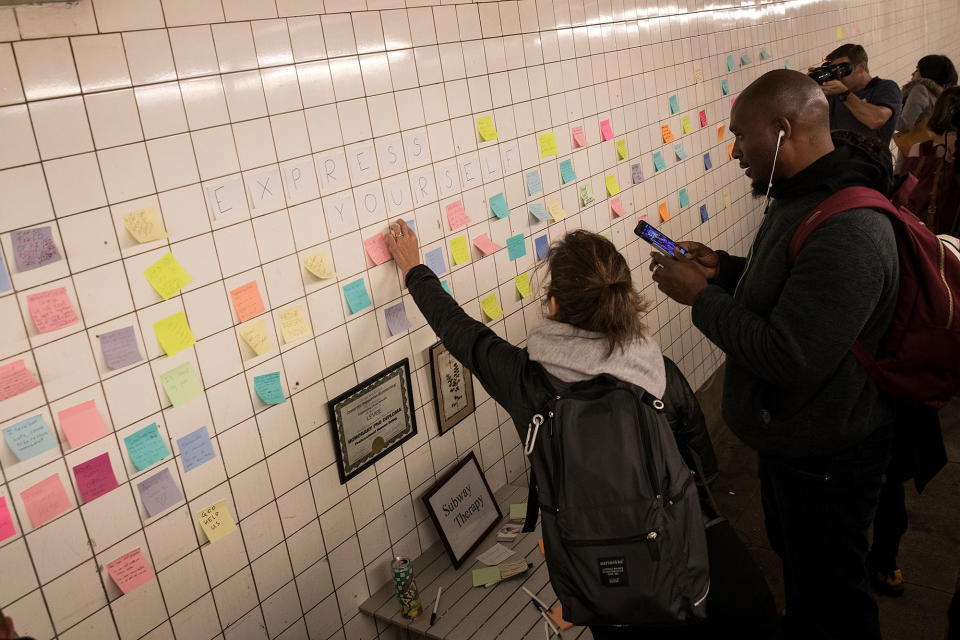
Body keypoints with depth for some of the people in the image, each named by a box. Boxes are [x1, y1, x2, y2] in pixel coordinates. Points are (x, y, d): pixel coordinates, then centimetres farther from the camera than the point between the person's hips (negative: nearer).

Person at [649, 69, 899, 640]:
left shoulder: (847, 234, -33)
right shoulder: (801, 197, 2)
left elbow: (788, 358, -34)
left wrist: (699, 296, -24)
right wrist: (722, 267, -1)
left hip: (828, 457, -10)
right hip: (788, 433, 10)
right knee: (793, 556, 32)